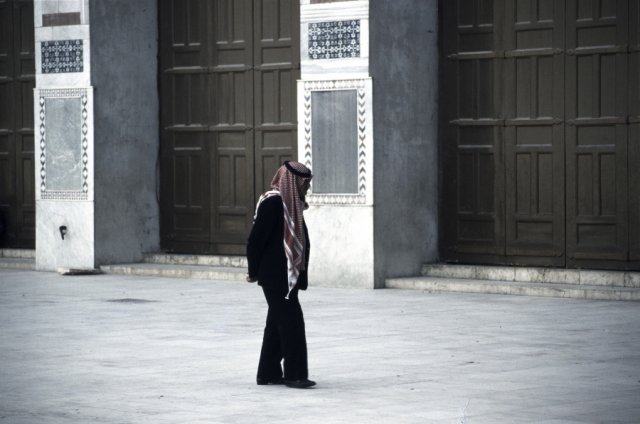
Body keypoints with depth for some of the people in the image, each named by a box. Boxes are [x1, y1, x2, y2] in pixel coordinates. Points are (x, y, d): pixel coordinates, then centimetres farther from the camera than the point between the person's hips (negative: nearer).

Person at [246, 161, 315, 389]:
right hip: (275, 276, -10)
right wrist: (254, 272, -8)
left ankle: (269, 373, 20)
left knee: (278, 323, 13)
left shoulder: (290, 203, 12)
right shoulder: (273, 202, -17)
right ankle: (294, 374, -4)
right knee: (291, 321, -8)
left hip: (288, 276, 10)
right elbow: (256, 239, -17)